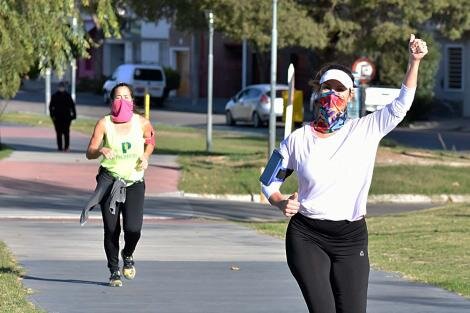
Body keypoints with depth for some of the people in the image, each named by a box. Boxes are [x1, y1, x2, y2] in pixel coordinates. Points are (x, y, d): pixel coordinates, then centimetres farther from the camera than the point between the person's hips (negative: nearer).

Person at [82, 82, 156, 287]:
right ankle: (114, 271, 17)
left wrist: (146, 157, 3)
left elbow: (150, 139, 20)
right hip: (109, 181, 0)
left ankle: (128, 255, 21)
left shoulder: (141, 123, -1)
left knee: (133, 228, -14)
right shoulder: (104, 124, -6)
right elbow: (89, 153, -7)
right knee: (111, 229, -3)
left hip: (134, 182, 1)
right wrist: (101, 150, -28)